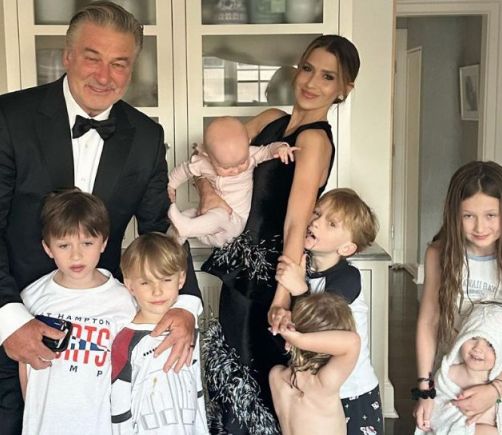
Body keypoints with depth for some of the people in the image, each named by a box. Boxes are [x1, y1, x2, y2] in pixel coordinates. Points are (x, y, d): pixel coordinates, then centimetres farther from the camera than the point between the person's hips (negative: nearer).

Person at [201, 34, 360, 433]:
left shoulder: (315, 139, -17)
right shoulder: (272, 120, 6)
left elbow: (297, 225, -27)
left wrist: (282, 298, -35)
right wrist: (208, 188, -12)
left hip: (267, 273, -7)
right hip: (241, 267, 7)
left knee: (255, 379, 7)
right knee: (231, 373, 20)